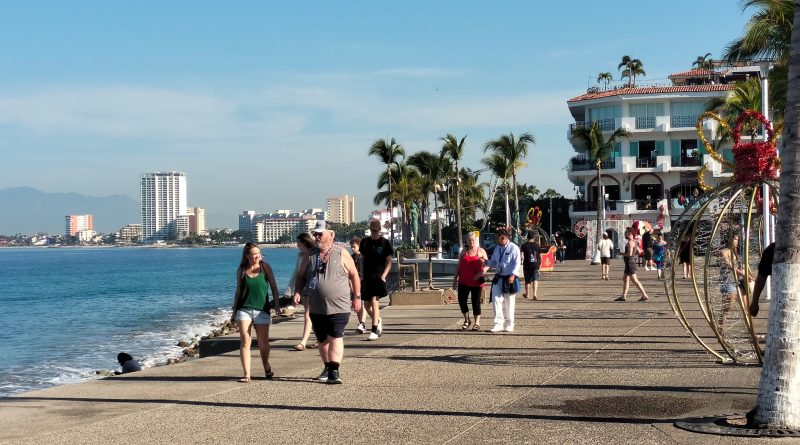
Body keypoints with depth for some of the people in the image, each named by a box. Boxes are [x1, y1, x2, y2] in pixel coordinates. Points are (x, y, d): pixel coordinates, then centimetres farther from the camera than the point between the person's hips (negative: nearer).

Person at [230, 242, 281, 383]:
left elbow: (273, 287, 4)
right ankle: (247, 375, -7)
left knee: (263, 343, 7)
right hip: (244, 309, 1)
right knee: (245, 342, -7)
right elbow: (238, 291, 12)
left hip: (261, 310, 0)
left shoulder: (265, 267, 1)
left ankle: (267, 369, 33)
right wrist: (234, 311, 11)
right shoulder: (241, 270, 4)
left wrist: (277, 305, -3)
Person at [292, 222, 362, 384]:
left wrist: (356, 297, 3)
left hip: (338, 307, -4)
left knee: (335, 338, -11)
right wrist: (297, 292, -4)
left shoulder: (342, 254, -2)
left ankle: (334, 371, -13)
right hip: (317, 308, 4)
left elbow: (354, 275, 5)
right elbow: (301, 276, 13)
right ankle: (327, 368, 29)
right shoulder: (310, 255, 7)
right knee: (322, 340, 14)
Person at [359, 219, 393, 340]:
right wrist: (361, 275, 11)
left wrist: (383, 276, -12)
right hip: (367, 277, 4)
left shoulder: (384, 243, -1)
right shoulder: (365, 242, 8)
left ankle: (374, 331, -11)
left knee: (374, 300, -15)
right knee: (367, 304, 6)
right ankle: (378, 321, 33)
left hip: (379, 276, -4)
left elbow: (389, 262, 0)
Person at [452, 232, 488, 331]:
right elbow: (459, 266, 14)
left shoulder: (481, 251, 4)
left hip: (476, 282, -3)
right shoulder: (464, 252, 12)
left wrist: (482, 272, -17)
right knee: (461, 300, -1)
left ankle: (477, 323, 9)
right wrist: (455, 278, 10)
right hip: (464, 281, 3)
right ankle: (467, 321, 16)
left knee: (476, 302, 1)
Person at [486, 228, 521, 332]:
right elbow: (494, 263, 19)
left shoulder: (513, 248, -8)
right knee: (496, 300, -7)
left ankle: (509, 325, 16)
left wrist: (513, 275, -23)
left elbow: (517, 263, -12)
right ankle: (498, 323, -4)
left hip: (509, 278, -5)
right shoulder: (497, 248, 13)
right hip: (498, 278, 5)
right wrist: (486, 262, -1)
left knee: (509, 303, 4)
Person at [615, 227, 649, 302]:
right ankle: (623, 296, 14)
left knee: (634, 280, -9)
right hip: (629, 264, 10)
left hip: (630, 263, -10)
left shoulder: (630, 242, -18)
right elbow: (638, 251, 24)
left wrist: (623, 254, -8)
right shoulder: (634, 241, 14)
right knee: (625, 279, 12)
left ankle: (644, 295, -9)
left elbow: (630, 254, -27)